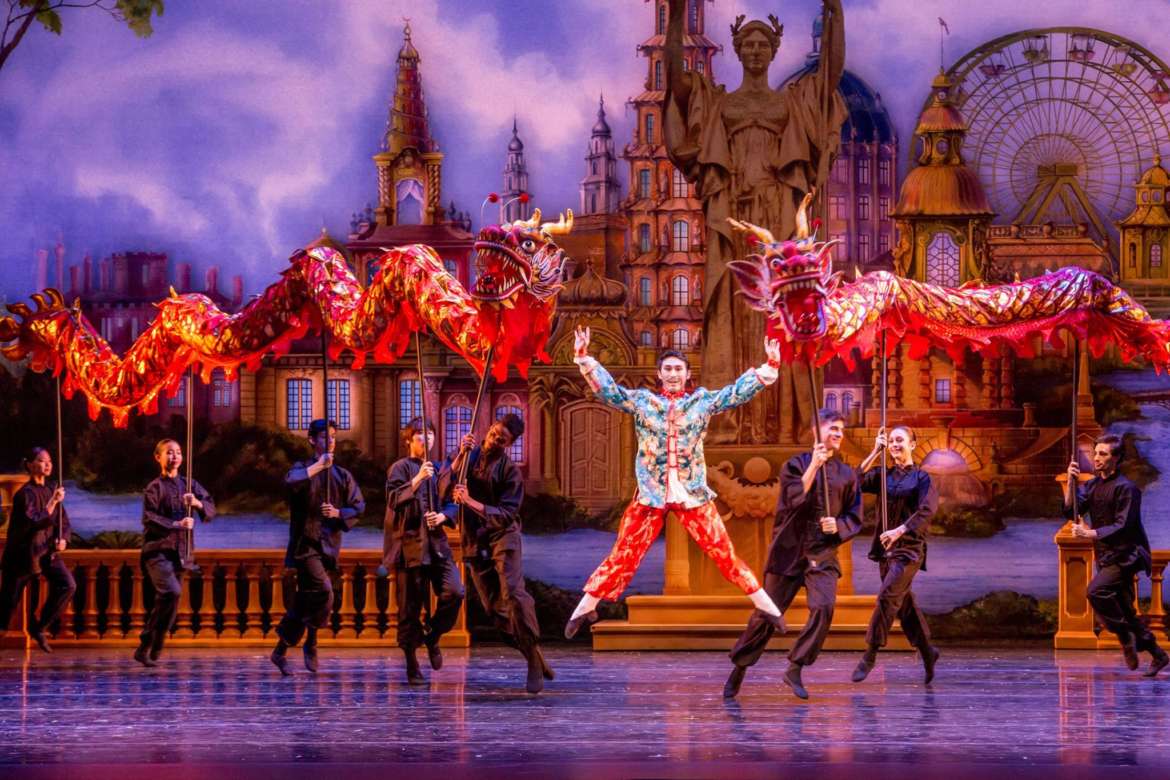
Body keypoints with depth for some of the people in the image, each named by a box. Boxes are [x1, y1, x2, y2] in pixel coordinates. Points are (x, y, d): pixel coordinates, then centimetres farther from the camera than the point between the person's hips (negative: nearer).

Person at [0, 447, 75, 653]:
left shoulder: (50, 492, 8)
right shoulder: (25, 494, -12)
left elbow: (63, 522, 13)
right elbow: (36, 522, -23)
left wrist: (63, 540, -6)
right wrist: (54, 502, -24)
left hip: (47, 551, 6)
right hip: (23, 553, -6)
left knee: (67, 585, -13)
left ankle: (38, 627, 1)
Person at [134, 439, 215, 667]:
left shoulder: (190, 485, 15)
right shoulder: (154, 488, 0)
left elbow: (211, 510, 8)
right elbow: (149, 519, -13)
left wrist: (197, 503, -13)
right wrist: (176, 525, -23)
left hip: (178, 552, 6)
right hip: (157, 551, -6)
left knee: (166, 601, 5)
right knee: (172, 591, -23)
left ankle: (148, 652, 16)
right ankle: (146, 646, -16)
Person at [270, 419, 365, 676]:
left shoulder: (343, 476, 14)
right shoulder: (303, 469, 1)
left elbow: (359, 506, 8)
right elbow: (291, 482, -23)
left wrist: (339, 513, -10)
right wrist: (318, 466, -24)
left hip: (328, 546, 5)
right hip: (305, 542, -5)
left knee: (305, 600, 8)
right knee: (323, 591, -21)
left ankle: (281, 652, 19)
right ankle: (311, 643, -4)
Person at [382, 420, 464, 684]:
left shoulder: (437, 469, 18)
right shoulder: (400, 468, 0)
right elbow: (394, 499, -14)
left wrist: (443, 516, 1)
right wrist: (418, 479, -24)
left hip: (436, 543, 5)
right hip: (409, 542, -5)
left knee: (454, 592, -13)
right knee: (410, 605, -3)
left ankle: (433, 637, 11)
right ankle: (411, 663, 6)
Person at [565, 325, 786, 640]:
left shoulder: (703, 400, 4)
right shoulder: (641, 400, 3)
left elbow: (739, 392, 0)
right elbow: (607, 389, -1)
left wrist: (770, 366, -11)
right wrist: (585, 358, -12)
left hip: (693, 494, 0)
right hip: (650, 495, 0)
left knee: (724, 552, -1)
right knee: (624, 555, 1)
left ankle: (765, 604, 8)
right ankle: (586, 607, 11)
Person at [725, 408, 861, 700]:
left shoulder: (847, 475, 9)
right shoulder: (796, 465, 3)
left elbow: (855, 518, 11)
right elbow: (793, 500, -14)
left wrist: (838, 526, -9)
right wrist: (813, 466, -17)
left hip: (823, 555, 2)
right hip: (789, 551, -2)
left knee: (824, 607, -20)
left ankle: (794, 670, -9)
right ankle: (738, 670, 15)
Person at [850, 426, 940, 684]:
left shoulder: (921, 478, -2)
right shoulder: (884, 476, 11)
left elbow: (927, 511, -15)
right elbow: (858, 481, -6)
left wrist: (899, 531, -25)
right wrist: (875, 453, -7)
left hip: (909, 548, -6)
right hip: (886, 548, 6)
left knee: (887, 597, -17)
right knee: (904, 604, 10)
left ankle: (869, 656, -15)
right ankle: (927, 651, 23)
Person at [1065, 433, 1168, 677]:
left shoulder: (1125, 488, -13)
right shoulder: (1092, 485, 10)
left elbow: (1122, 526, -19)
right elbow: (1071, 510, 0)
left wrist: (1090, 534, -26)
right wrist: (1071, 482, -12)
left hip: (1126, 555, -8)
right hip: (1106, 556, 8)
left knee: (1096, 590, -27)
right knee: (1124, 610, 9)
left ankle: (1125, 635, -12)